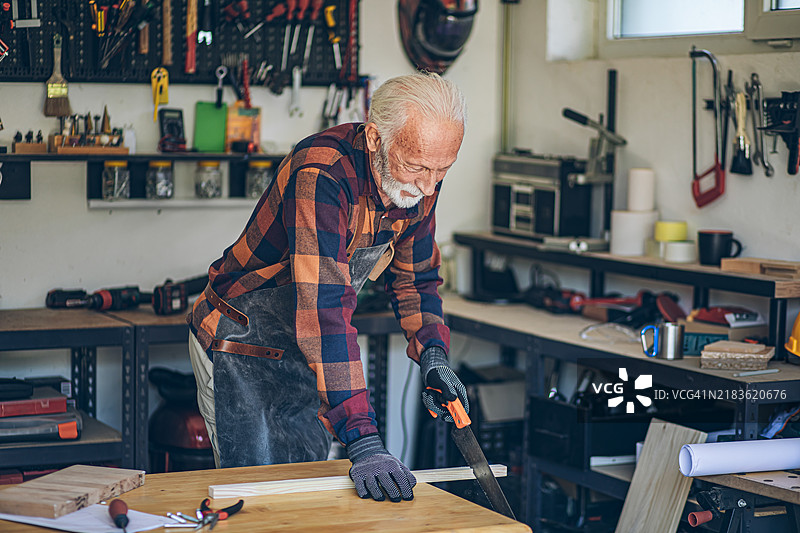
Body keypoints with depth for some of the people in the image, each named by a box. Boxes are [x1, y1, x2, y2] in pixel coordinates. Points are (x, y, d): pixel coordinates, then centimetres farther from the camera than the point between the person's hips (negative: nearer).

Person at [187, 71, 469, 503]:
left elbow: (415, 277, 8)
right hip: (239, 346, -7)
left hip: (304, 357, 7)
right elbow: (323, 310, -42)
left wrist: (432, 355, -11)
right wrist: (363, 442, -48)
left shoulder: (420, 180, -10)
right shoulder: (321, 177, -34)